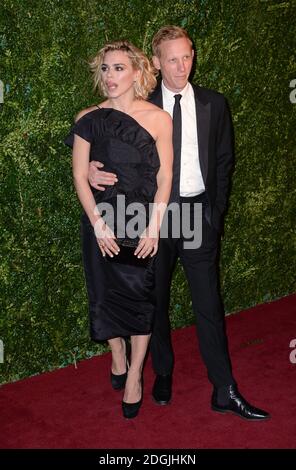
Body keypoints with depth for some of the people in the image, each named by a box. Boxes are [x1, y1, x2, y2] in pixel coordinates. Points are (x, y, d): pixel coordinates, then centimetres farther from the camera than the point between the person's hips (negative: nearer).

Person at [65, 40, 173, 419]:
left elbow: (164, 178, -5)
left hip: (145, 221, -1)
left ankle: (134, 375, 21)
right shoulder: (88, 119, -2)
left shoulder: (158, 118, -5)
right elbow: (80, 176, -2)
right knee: (107, 293, 12)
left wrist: (153, 228, -11)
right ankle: (118, 357, 37)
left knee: (140, 297, 4)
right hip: (102, 221, 1)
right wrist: (98, 224, -10)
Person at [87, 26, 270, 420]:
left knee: (209, 303, 1)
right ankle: (163, 374, 30)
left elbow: (224, 161, 9)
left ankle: (225, 391, 8)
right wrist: (89, 169, -14)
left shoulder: (214, 104, 5)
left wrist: (216, 212, 3)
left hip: (198, 214, 0)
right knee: (156, 301, 11)